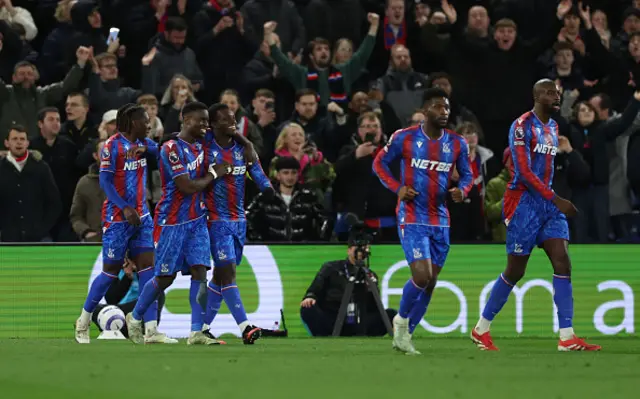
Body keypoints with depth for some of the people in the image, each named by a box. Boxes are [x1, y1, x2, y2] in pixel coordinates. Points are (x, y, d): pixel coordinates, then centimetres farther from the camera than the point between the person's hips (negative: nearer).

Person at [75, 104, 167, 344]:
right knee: (111, 271, 1)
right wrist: (125, 207, -24)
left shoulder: (144, 144, 10)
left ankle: (151, 330, -8)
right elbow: (105, 181, -15)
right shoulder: (113, 145, -11)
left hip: (141, 216, 6)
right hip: (117, 217, -6)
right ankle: (83, 322, 19)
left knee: (147, 268, -4)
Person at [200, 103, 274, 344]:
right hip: (217, 220, -6)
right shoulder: (204, 148, -8)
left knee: (220, 276, 11)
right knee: (228, 272, -14)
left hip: (239, 220, 6)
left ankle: (203, 327, 20)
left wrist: (266, 186, -17)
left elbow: (257, 173, -1)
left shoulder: (242, 147, 5)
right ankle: (245, 327, -19)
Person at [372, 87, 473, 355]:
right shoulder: (405, 138, -7)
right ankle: (401, 320, 8)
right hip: (412, 218, -5)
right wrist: (397, 188, -12)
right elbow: (379, 163, 3)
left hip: (440, 221, 5)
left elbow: (467, 175, 12)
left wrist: (462, 190, -11)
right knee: (422, 276, -18)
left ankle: (404, 335, 21)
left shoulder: (457, 143, 2)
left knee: (430, 284, 7)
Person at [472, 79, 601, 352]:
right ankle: (481, 328, 16)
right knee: (515, 271, -1)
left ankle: (567, 338, -9)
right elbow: (524, 172, -20)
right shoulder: (522, 126, -13)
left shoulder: (553, 127, 13)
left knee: (563, 264, -6)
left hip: (548, 204, 7)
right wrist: (556, 200, -23)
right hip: (524, 203, -7)